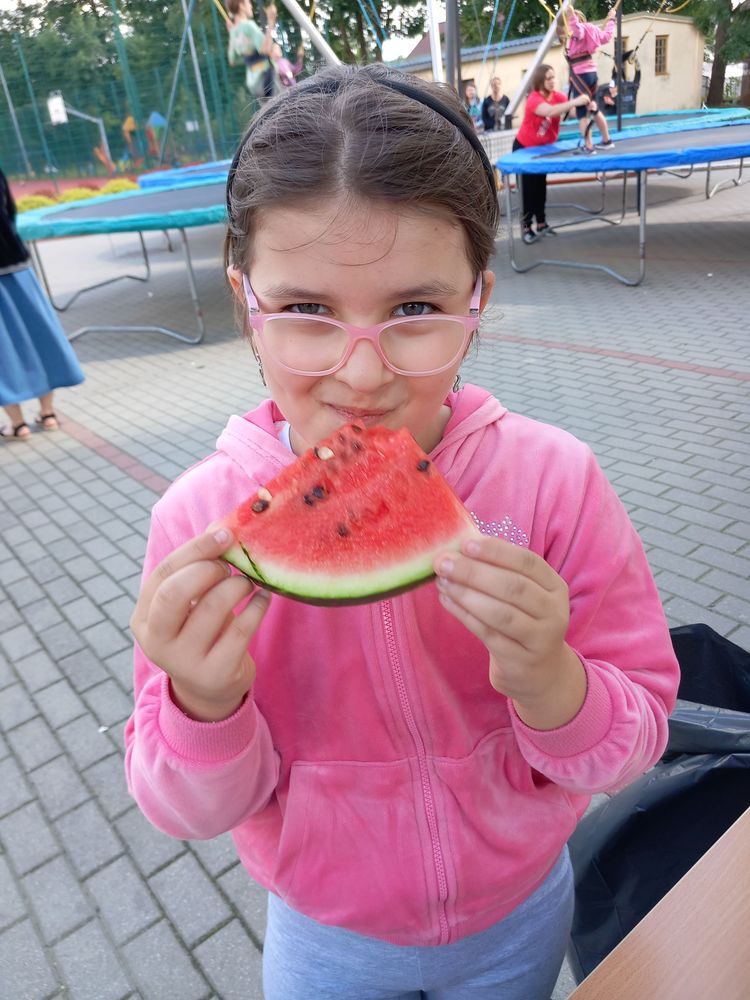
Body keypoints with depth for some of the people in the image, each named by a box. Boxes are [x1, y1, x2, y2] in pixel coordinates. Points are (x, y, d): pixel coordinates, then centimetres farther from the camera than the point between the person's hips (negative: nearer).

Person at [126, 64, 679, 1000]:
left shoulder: (555, 479, -24)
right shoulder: (202, 516, -24)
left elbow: (633, 744, -15)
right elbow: (195, 809, -14)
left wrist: (548, 682, -36)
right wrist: (206, 706, -36)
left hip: (520, 913, 1)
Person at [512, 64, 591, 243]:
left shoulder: (558, 97, -9)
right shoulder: (534, 99, -28)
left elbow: (572, 112, -25)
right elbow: (550, 111, -47)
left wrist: (585, 106, -46)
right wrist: (575, 102, -55)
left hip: (544, 147, 6)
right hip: (524, 147, -6)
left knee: (540, 184, 10)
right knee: (529, 186, -9)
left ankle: (541, 223, 17)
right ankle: (526, 227, -4)